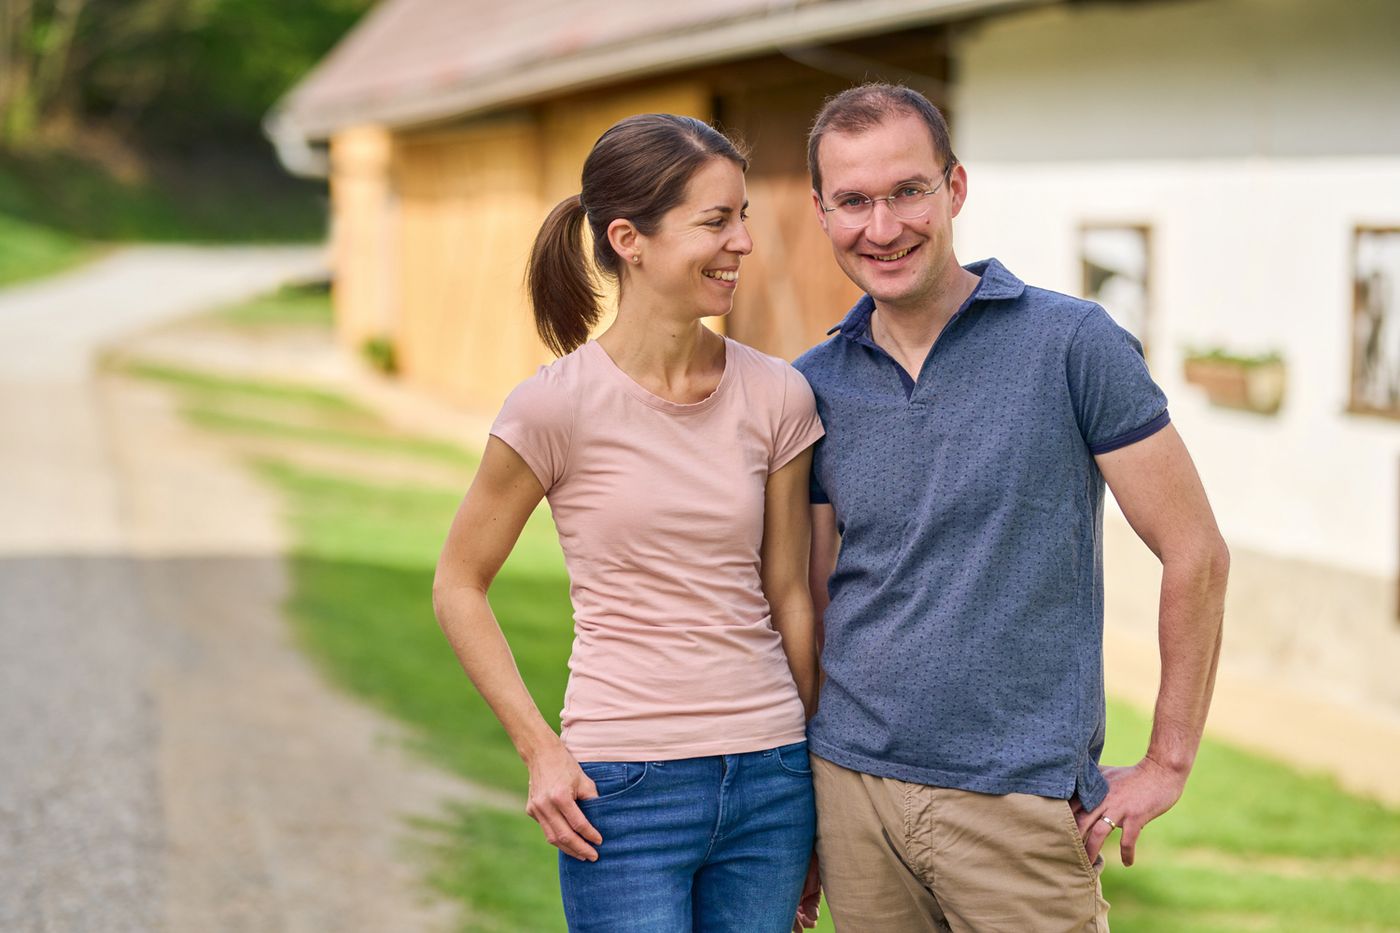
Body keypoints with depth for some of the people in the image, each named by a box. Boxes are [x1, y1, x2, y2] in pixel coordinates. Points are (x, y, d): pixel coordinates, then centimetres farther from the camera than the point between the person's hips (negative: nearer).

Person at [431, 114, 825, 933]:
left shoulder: (777, 396, 1)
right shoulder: (559, 405, -10)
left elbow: (790, 595, 9)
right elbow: (460, 586, 0)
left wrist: (815, 803, 13)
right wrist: (541, 750, -7)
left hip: (768, 779, 4)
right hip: (625, 792, -3)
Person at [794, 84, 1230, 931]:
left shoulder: (1072, 345, -7)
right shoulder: (817, 385, 6)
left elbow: (1196, 554, -5)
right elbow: (813, 600, 12)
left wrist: (1168, 764, -3)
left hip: (1020, 801, -4)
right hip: (852, 790, 4)